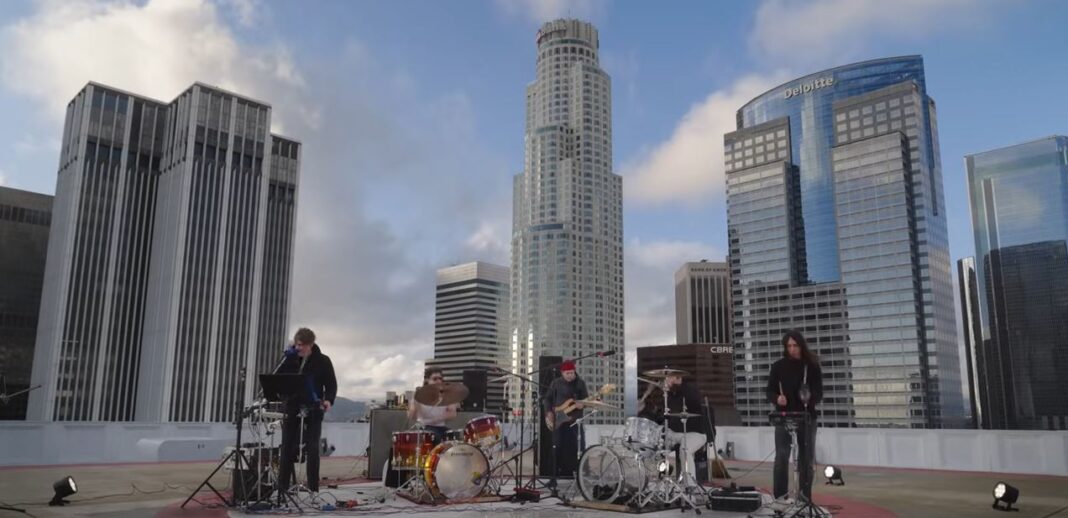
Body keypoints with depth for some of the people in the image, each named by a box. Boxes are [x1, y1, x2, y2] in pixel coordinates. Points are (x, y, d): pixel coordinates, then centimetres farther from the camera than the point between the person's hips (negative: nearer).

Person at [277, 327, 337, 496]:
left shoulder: (322, 361, -1)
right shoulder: (291, 359, 7)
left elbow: (331, 384, 0)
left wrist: (328, 400, -18)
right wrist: (288, 359, -13)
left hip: (313, 411, -3)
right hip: (292, 409, 3)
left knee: (312, 449, -4)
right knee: (287, 448, 3)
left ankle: (313, 488, 2)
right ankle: (282, 487, 10)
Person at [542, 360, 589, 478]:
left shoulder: (580, 383, 0)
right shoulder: (556, 383, 2)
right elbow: (547, 399, 9)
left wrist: (581, 404, -21)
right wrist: (548, 413, -5)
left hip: (575, 420, -1)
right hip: (559, 421, 1)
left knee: (576, 448, -4)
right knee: (559, 448, 3)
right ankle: (560, 475, 13)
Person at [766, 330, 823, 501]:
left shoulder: (812, 366, 0)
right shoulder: (778, 366, 1)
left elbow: (819, 393, -2)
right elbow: (770, 392, 2)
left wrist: (811, 399, -24)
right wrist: (777, 398, -20)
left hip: (807, 417, 1)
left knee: (806, 459, 7)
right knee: (781, 458, -9)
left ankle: (805, 499, 17)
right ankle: (779, 499, -5)